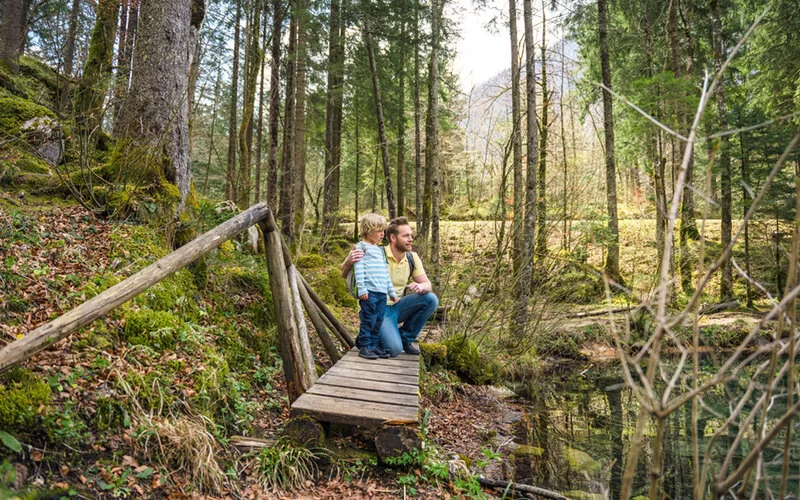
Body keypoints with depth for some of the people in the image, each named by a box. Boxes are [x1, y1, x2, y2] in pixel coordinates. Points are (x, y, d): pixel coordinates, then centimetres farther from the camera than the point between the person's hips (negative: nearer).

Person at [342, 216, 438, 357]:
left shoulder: (412, 257, 1)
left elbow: (427, 284, 0)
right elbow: (344, 275, -14)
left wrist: (420, 287, -26)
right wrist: (348, 261, -39)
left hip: (398, 307, 6)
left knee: (431, 299, -17)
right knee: (394, 349, -26)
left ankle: (406, 338, 1)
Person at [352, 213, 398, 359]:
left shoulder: (380, 250, 23)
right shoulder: (361, 247, 0)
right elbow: (359, 268, -9)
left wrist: (392, 292, 27)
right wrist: (361, 288, -17)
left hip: (382, 292, 7)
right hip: (369, 292, -7)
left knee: (379, 320, 7)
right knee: (369, 319, -6)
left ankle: (374, 345, 15)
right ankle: (364, 346, 2)